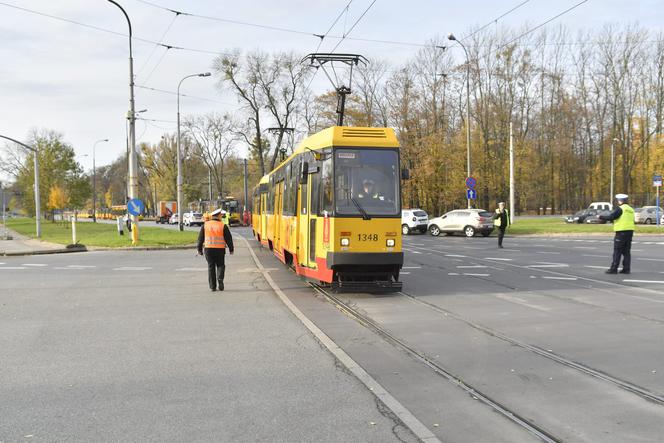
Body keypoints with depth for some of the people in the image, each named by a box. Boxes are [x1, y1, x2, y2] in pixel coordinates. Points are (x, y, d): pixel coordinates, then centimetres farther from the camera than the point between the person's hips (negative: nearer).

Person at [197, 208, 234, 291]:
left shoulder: (205, 225, 3)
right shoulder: (223, 226, -4)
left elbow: (200, 238, 7)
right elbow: (228, 238, -2)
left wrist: (199, 249, 16)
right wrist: (231, 249, 9)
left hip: (208, 248, 2)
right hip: (220, 249, -2)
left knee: (211, 267, 9)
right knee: (220, 265, 14)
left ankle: (212, 286, 8)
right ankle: (220, 279, -13)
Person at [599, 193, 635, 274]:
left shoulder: (620, 208, -11)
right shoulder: (631, 209, 14)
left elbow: (610, 217, -16)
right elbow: (631, 221, 19)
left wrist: (601, 216, -2)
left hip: (621, 232, -7)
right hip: (630, 231, 8)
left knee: (617, 252, -4)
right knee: (626, 251, 10)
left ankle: (613, 269, -3)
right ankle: (626, 269, 9)